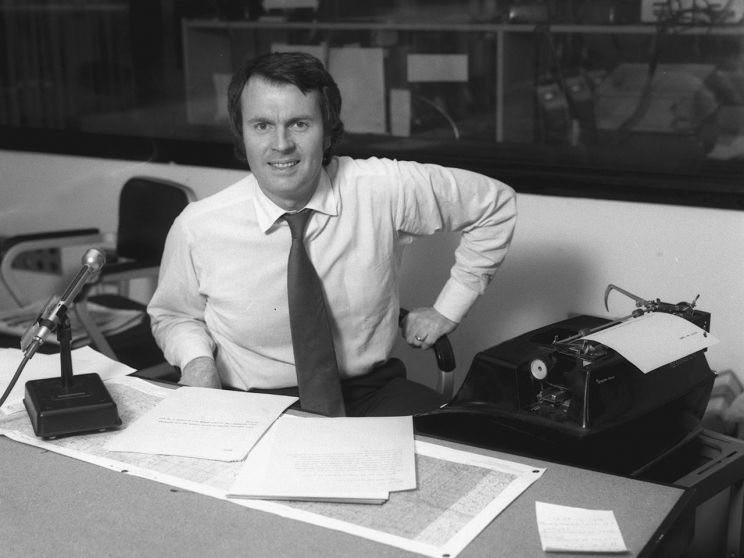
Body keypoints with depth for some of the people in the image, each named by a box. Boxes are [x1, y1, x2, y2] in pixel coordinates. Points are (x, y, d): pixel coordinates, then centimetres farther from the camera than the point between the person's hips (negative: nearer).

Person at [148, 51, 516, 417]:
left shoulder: (383, 191, -8)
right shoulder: (196, 228, -7)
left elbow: (495, 203, 7)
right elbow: (172, 316, 13)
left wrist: (448, 308, 4)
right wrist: (197, 358, -10)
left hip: (370, 397, 0)